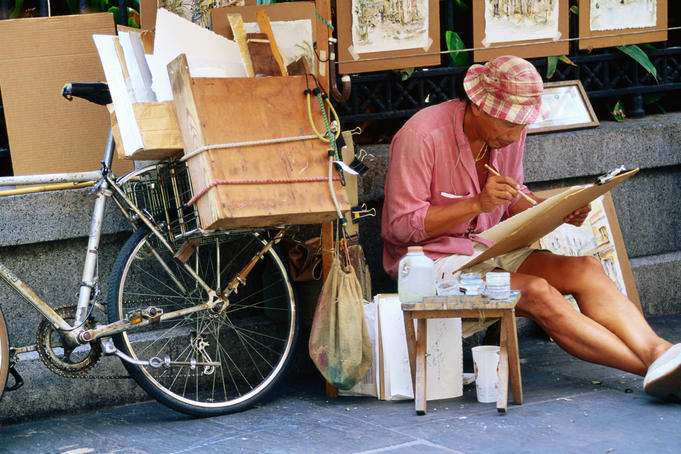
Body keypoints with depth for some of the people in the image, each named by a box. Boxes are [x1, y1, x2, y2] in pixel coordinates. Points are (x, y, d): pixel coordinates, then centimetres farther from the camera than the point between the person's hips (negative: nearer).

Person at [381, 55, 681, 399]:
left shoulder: (509, 131, 5)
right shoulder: (421, 136, -17)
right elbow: (402, 226, -17)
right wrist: (477, 204, -24)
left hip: (490, 248, 7)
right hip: (434, 259, -7)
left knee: (586, 270, -20)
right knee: (537, 294, -30)